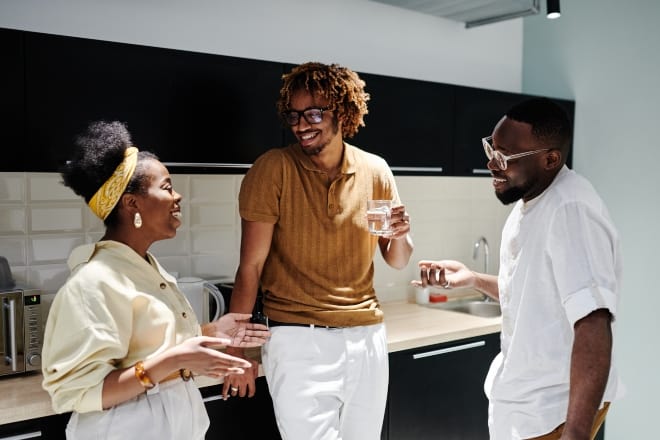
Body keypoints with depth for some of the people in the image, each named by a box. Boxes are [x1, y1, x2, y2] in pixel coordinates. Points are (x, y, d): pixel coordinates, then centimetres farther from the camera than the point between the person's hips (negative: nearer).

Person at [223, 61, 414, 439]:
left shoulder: (376, 171, 2)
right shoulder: (274, 168, -9)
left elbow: (398, 262, 10)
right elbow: (251, 265, -9)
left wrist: (400, 236, -13)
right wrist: (238, 348, -10)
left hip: (367, 337, 4)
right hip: (300, 340, -4)